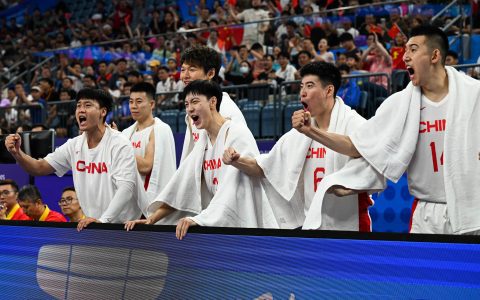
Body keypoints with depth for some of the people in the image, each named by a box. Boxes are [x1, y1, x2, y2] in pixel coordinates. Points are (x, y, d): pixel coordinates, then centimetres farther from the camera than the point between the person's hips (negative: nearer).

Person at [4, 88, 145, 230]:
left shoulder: (120, 144, -13)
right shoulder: (74, 145, 4)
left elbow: (126, 188, -22)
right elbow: (39, 168, 6)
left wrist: (102, 220, -34)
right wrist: (17, 153, -14)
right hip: (94, 225, 5)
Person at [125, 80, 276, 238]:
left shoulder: (238, 134, -12)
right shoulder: (204, 139, 11)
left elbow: (232, 188, -24)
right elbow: (182, 183, 7)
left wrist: (199, 220, -34)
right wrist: (152, 219, -3)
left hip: (248, 228, -6)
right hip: (222, 227, 6)